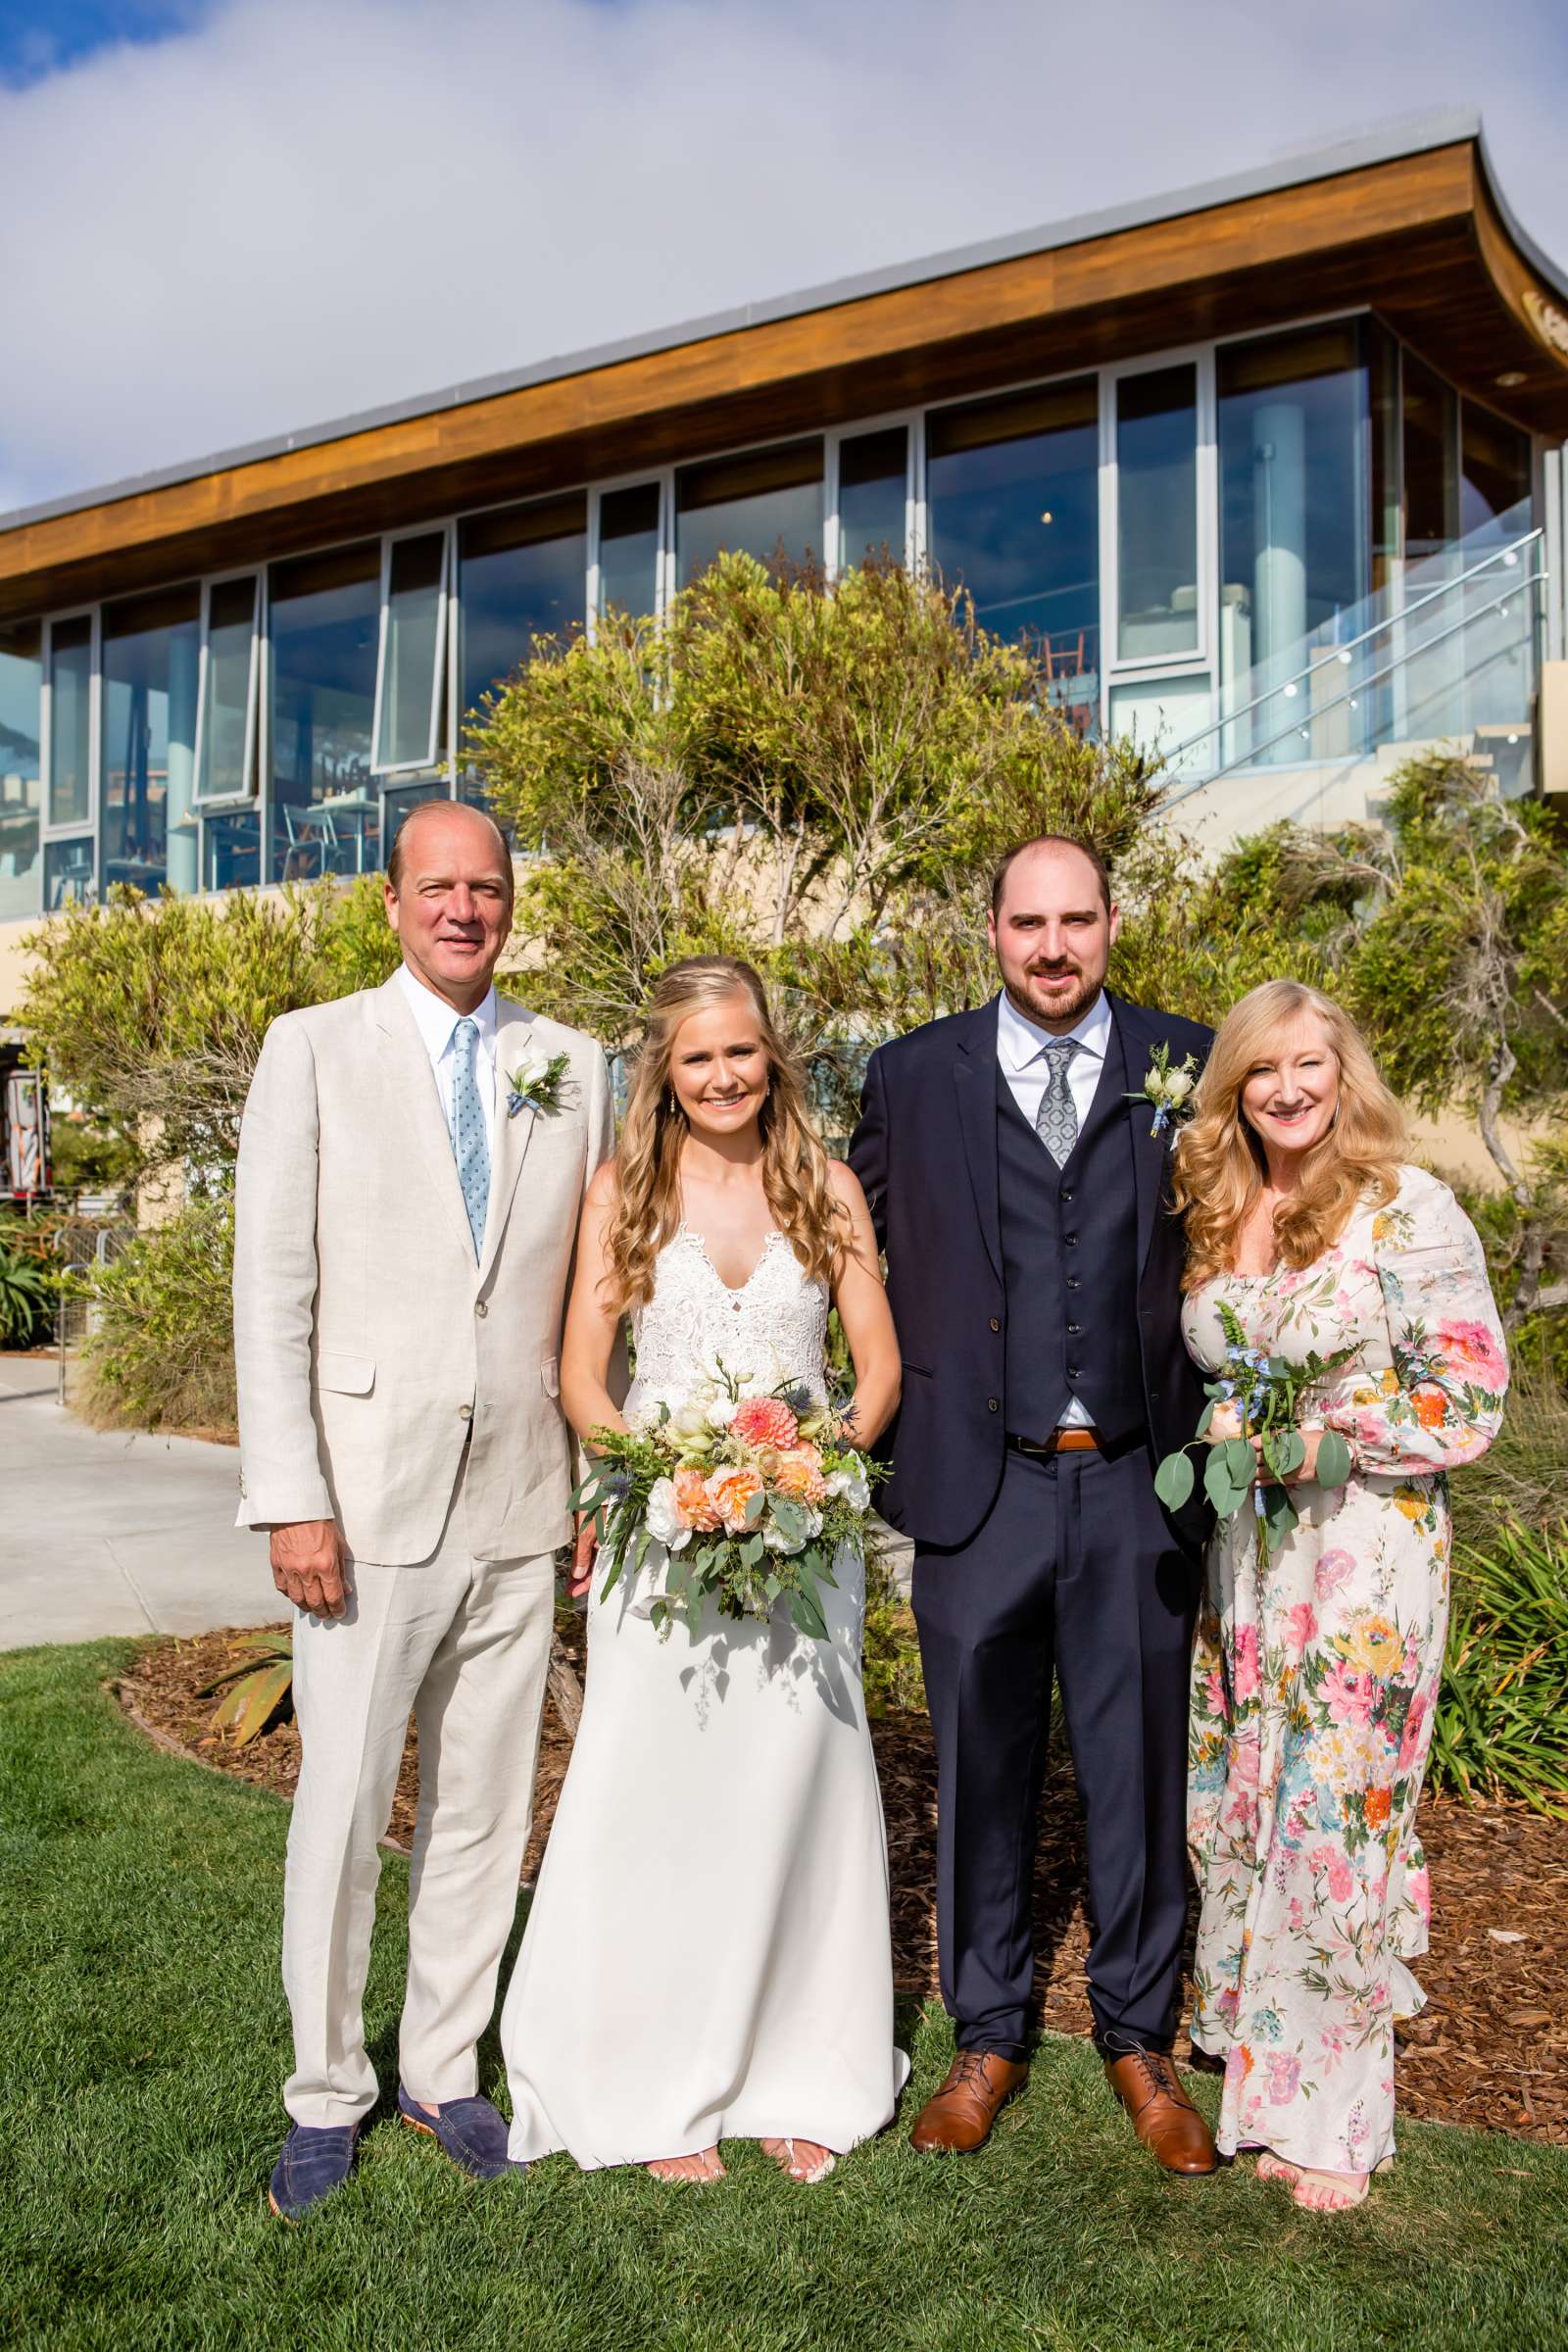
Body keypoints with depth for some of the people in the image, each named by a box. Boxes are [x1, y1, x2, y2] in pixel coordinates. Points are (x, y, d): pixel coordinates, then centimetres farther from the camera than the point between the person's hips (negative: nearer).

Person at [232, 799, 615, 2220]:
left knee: (485, 1809, 13)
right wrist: (289, 1499, -11)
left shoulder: (575, 1069, 7)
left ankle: (443, 2073, 32)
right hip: (367, 1503, -3)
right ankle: (326, 2094, 27)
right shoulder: (313, 1050, -1)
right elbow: (272, 1287, -5)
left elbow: (594, 1297, 9)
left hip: (520, 1510, 3)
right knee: (341, 1810, 6)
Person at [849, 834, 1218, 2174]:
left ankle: (1139, 2037, 34)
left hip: (1140, 1486, 0)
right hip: (979, 1487, 0)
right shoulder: (916, 1075, 3)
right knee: (981, 1773, 13)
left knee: (1142, 1769, 12)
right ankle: (988, 2037, 34)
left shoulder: (1189, 1066, 3)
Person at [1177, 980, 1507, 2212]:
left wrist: (1331, 1431, -18)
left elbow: (1471, 1398, -10)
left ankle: (1334, 2114, 19)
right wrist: (1227, 1446, 3)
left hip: (1366, 1547, -5)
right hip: (1243, 1553, 5)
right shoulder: (1218, 1213, 8)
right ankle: (1258, 2049, 33)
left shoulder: (1408, 1208, -10)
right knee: (1240, 1806, 13)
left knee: (1339, 1819, 1)